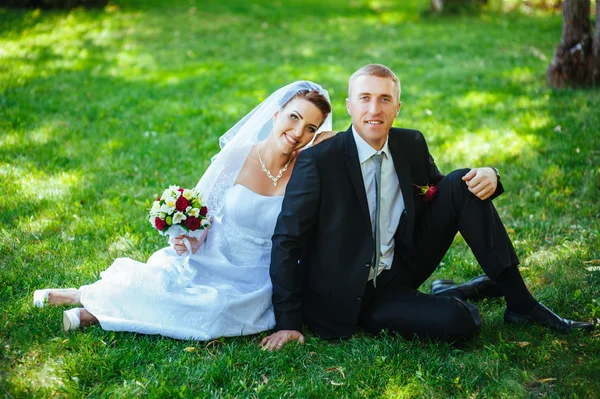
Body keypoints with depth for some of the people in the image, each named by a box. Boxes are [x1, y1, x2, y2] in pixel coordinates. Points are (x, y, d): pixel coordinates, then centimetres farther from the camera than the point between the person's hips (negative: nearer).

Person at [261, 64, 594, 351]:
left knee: (462, 187, -12)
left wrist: (487, 177, -10)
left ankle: (520, 304, -8)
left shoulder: (412, 145, -2)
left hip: (402, 270, 6)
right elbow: (287, 242, -16)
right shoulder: (317, 162, -19)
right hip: (350, 299, -6)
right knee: (460, 321, -30)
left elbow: (438, 192, 13)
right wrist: (288, 322, -19)